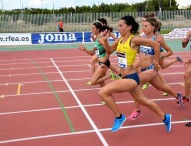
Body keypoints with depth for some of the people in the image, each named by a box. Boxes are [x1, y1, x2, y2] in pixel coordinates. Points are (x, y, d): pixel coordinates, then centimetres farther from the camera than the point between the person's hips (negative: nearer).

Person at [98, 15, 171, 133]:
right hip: (127, 78, 9)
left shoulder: (134, 40, -15)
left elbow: (156, 44, -13)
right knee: (143, 101, 22)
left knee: (103, 92, -15)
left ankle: (119, 117, 1)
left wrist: (156, 62, -4)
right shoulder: (120, 40, 6)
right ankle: (165, 118, 39)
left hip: (131, 78, -9)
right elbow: (109, 50, 16)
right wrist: (105, 40, -1)